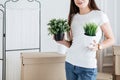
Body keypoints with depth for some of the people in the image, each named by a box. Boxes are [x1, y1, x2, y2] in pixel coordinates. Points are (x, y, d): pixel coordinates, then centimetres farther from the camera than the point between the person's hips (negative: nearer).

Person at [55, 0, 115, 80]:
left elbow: (111, 39, -1)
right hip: (70, 63, 4)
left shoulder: (99, 15, -5)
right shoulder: (73, 17, 9)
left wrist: (98, 46, -18)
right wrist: (62, 41, -4)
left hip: (87, 67, -4)